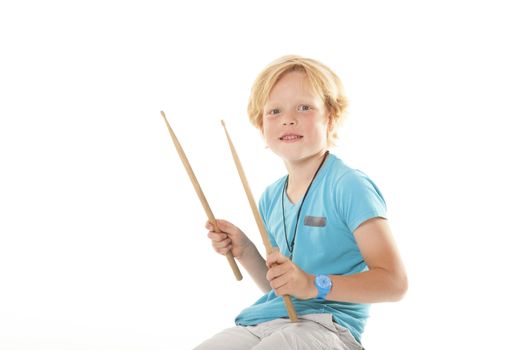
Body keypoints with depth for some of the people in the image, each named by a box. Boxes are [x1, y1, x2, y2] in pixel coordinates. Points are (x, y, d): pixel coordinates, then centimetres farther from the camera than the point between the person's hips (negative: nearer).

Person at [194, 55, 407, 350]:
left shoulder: (348, 185, -10)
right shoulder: (272, 196, 12)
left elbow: (394, 283, -15)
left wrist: (315, 285, -26)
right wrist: (244, 251, 5)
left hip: (325, 325, -7)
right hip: (264, 323, 7)